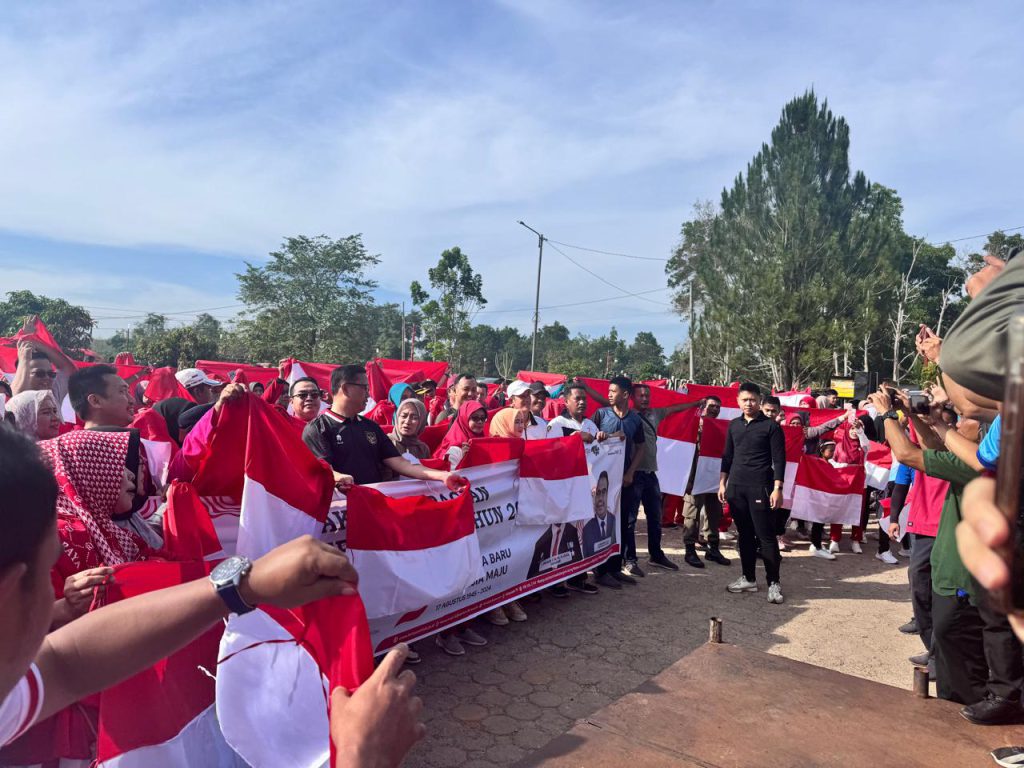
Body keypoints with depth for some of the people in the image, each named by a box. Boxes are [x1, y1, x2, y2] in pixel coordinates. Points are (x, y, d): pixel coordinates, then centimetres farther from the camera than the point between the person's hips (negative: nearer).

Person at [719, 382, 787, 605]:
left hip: (760, 487, -5)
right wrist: (722, 483, 12)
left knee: (766, 535, -3)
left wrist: (777, 488, -13)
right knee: (744, 534, 11)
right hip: (736, 487, 5)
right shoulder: (733, 425, 11)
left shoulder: (771, 426, -4)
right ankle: (748, 578, 21)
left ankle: (774, 583, 6)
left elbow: (779, 459, -6)